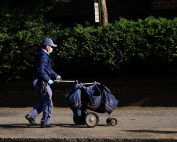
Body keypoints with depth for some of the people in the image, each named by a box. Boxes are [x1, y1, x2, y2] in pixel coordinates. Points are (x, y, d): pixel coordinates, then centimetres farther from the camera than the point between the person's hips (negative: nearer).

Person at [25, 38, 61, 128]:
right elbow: (40, 70, -25)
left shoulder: (45, 55, 17)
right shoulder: (43, 56, -17)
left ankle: (31, 115, 17)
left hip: (42, 82, 10)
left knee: (43, 101, 18)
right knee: (48, 102, -2)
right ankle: (45, 122, 4)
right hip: (42, 82, -10)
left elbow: (48, 69, 25)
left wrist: (56, 76, 16)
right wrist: (48, 80, -21)